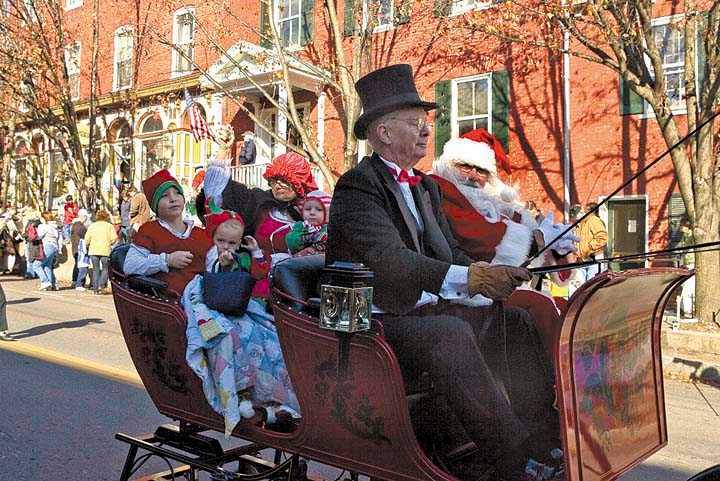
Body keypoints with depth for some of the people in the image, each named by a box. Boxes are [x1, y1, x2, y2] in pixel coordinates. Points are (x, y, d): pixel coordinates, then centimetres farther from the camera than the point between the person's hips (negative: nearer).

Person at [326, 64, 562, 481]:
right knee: (450, 334, -33)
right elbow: (390, 260, -26)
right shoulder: (357, 186, -11)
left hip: (424, 309, 9)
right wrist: (471, 278, -33)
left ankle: (546, 442, -9)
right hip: (377, 321, -8)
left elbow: (448, 252, 12)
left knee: (516, 322, -4)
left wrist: (493, 275, -8)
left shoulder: (426, 187, 17)